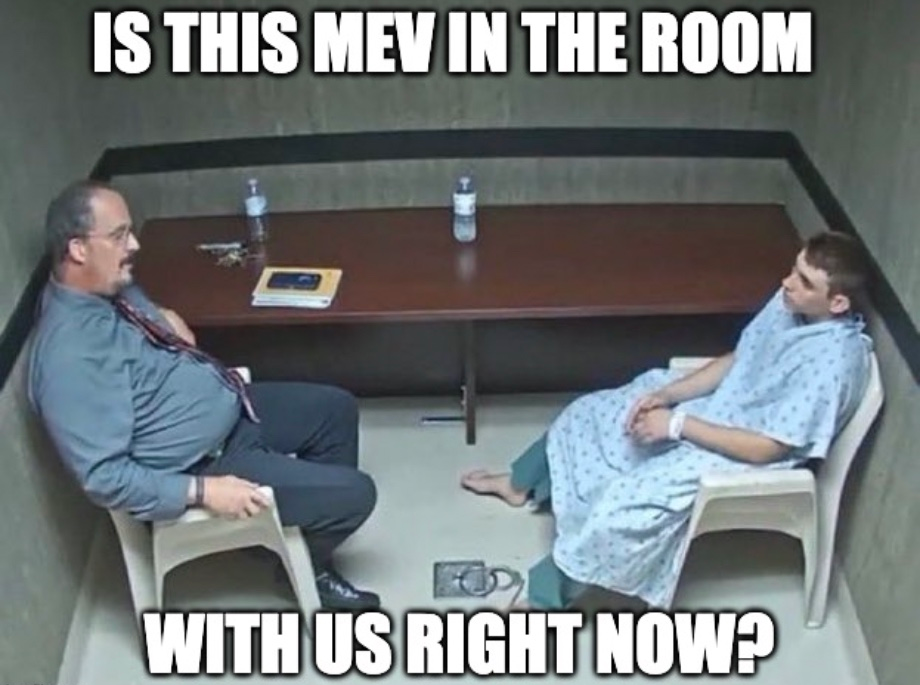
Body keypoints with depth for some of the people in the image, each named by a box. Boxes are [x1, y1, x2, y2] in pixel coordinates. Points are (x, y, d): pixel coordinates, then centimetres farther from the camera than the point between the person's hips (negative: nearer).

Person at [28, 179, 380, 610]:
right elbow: (104, 475, -30)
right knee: (354, 494, -10)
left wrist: (166, 321, 2)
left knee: (336, 409, 17)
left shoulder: (111, 286, -3)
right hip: (197, 466, -9)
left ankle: (312, 532, 31)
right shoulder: (71, 355, -31)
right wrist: (203, 490, -29)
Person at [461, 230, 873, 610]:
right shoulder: (791, 302, -7)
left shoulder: (833, 361, -31)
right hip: (717, 405, 9)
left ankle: (543, 600, -6)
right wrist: (668, 393, -6)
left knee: (623, 504, -25)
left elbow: (768, 447, -28)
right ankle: (520, 484, 39)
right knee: (588, 413, 13)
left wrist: (677, 423, -24)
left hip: (741, 457, -9)